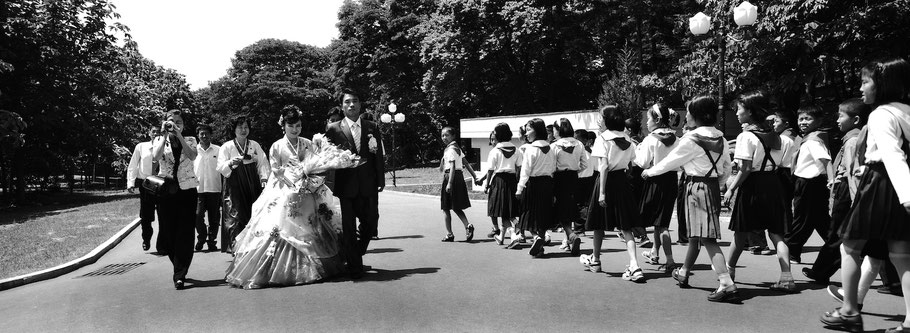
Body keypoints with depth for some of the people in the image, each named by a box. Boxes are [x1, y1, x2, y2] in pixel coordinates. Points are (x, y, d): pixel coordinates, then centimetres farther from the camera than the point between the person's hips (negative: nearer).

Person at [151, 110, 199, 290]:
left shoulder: (189, 140, 7)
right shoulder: (159, 140, 8)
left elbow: (192, 156, -15)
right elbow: (156, 156, -14)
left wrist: (178, 135, -18)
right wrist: (165, 135, -13)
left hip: (187, 189, -1)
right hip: (166, 189, 1)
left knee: (185, 233, -6)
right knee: (168, 232, 4)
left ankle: (180, 275, -3)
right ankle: (180, 268, 24)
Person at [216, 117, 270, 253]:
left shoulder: (254, 145, 13)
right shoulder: (226, 147, 4)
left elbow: (263, 162, 10)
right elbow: (221, 167, -5)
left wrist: (264, 177, -5)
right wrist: (231, 164, -25)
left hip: (253, 185, 3)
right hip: (234, 186, -2)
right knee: (235, 216, -10)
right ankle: (235, 246, -8)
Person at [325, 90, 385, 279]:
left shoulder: (372, 128, 8)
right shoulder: (334, 129, 2)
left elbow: (379, 156, 6)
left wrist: (381, 180, 2)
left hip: (368, 184, 2)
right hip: (346, 185, -2)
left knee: (370, 222, 6)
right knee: (348, 227, 1)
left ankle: (357, 253, 33)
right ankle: (354, 266, 11)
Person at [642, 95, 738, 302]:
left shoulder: (691, 139, -15)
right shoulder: (720, 138, 7)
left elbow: (670, 161, -6)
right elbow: (726, 167, 11)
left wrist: (649, 172, 10)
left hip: (697, 186, -8)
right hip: (713, 186, 8)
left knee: (707, 238, -9)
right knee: (695, 233, 20)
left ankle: (727, 285, -18)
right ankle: (683, 273, 37)